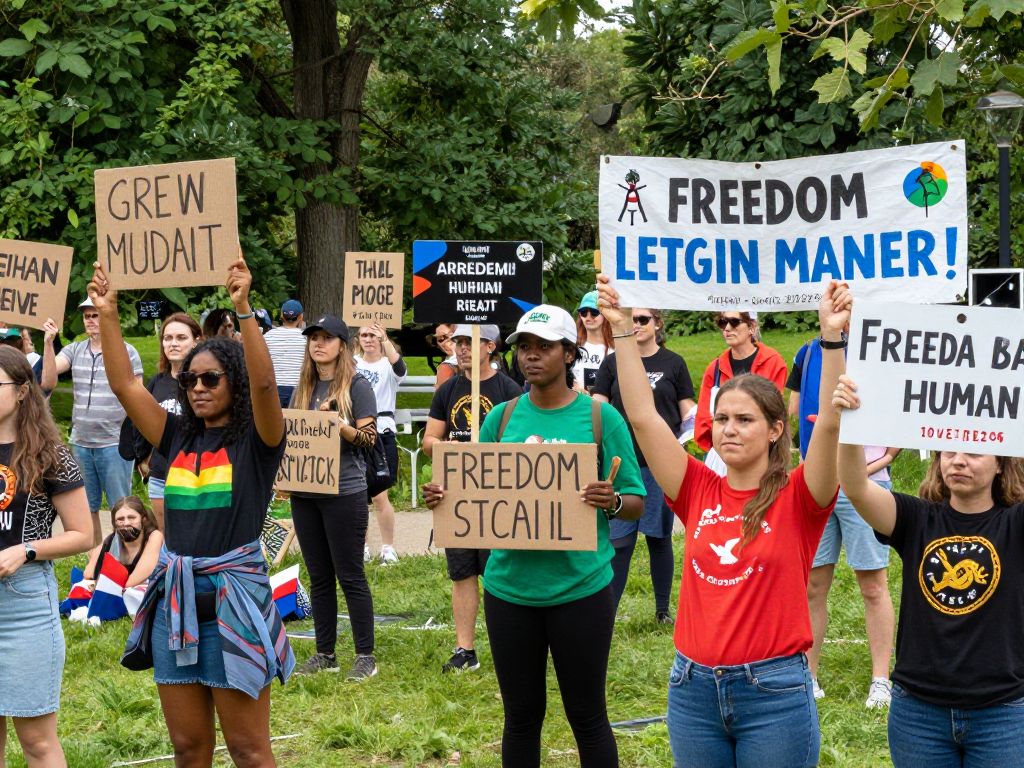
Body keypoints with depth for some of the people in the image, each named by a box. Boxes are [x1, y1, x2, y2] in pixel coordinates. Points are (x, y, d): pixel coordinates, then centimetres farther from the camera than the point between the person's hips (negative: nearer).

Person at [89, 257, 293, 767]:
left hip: (234, 598, -5)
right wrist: (107, 315, 0)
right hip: (175, 600, 5)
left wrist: (243, 309, -29)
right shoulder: (179, 438, 10)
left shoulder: (256, 441, -4)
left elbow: (263, 383, -21)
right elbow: (124, 385, 7)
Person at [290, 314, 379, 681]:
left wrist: (338, 424, -23)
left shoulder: (357, 386, -3)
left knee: (350, 575, -3)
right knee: (319, 577, 10)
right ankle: (325, 653, 16)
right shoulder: (303, 388, 13)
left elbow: (369, 437, -8)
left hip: (345, 492, -6)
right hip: (305, 492, 6)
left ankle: (365, 655, 3)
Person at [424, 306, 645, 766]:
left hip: (580, 587, -3)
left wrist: (612, 501, -25)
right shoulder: (502, 418, 5)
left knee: (586, 715, 6)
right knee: (521, 715, 12)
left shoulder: (600, 417, -4)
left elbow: (636, 502, -3)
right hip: (509, 587, 3)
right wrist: (443, 498, -10)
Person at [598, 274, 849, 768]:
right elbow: (642, 417, -1)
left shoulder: (797, 499, -5)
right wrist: (621, 330, -4)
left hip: (774, 691, -4)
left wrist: (832, 337, -28)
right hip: (693, 688, 4)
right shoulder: (699, 492, 4)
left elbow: (830, 422, -19)